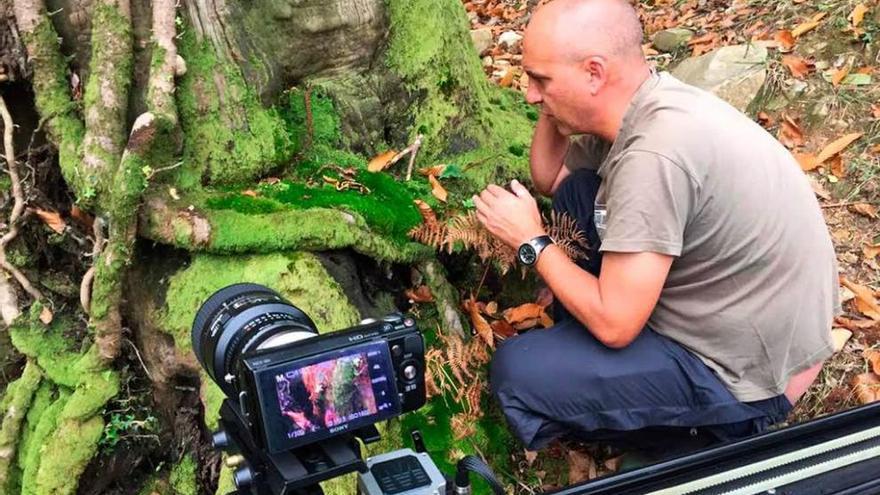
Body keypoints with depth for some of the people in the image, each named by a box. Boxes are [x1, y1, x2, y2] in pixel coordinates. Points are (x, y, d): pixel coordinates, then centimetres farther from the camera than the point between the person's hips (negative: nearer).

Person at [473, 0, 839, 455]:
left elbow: (614, 324, -26)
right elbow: (549, 178, 13)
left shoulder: (654, 155, -32)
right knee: (576, 189, 7)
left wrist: (531, 242, -13)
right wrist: (551, 99, -3)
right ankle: (579, 337, 18)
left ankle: (702, 433, 4)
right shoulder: (646, 101, -3)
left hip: (745, 371, -9)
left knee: (517, 372, -12)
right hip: (735, 311, 9)